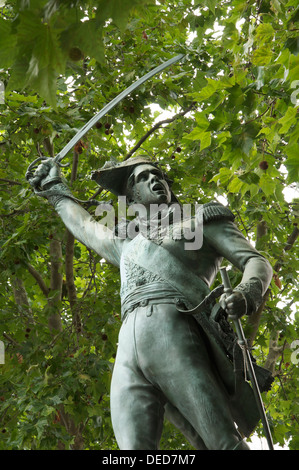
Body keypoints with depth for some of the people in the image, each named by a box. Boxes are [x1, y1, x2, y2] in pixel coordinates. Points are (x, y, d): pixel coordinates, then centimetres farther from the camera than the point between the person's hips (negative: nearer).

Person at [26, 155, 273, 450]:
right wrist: (57, 190, 70)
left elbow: (256, 262, 14)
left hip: (174, 333, -3)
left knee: (225, 445, -18)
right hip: (128, 350, 4)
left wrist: (247, 292, -9)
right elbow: (85, 226, 57)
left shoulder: (201, 220, 25)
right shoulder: (128, 246, 38)